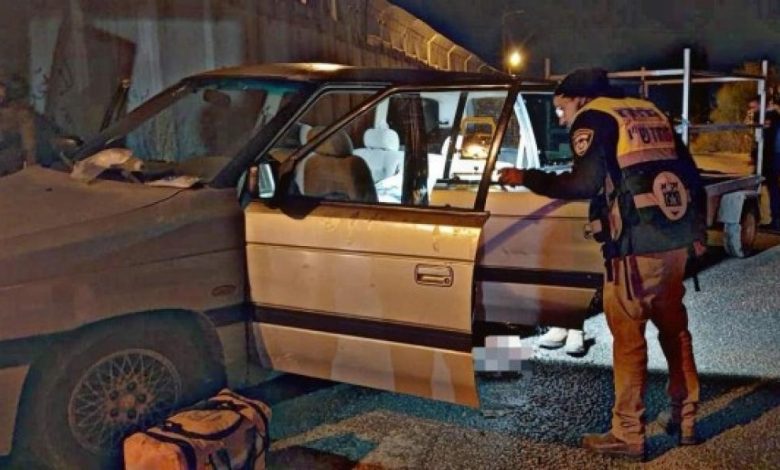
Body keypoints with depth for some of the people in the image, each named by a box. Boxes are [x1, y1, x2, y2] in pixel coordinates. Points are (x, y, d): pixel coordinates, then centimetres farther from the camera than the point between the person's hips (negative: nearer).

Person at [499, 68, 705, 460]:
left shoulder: (592, 118, -1)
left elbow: (584, 183, -14)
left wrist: (527, 178, -4)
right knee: (674, 329, 18)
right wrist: (696, 230, 28)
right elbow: (691, 175, 21)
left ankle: (628, 435, 6)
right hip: (675, 239, 8)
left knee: (628, 337, 0)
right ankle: (685, 420, 27)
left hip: (636, 244, -8)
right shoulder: (648, 113, 21)